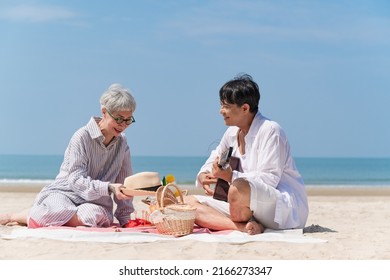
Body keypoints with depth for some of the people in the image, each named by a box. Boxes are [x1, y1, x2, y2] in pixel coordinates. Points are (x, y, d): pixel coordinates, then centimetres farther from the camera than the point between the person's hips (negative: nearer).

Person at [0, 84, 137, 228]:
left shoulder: (122, 143, 5)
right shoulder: (82, 137, -12)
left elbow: (124, 182, 11)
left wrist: (124, 220, 7)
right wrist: (109, 188, -32)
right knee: (53, 214, -38)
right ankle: (13, 216, -3)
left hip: (95, 202, 4)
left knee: (94, 215, -36)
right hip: (63, 194, -3)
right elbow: (76, 180, -19)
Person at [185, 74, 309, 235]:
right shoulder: (232, 133, 11)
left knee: (238, 187, -41)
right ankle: (246, 227, -25)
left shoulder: (270, 130, -13)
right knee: (189, 202, -9)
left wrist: (231, 176, -30)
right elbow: (213, 161, 25)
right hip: (247, 209, 9)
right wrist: (203, 175, 0)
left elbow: (270, 179, -20)